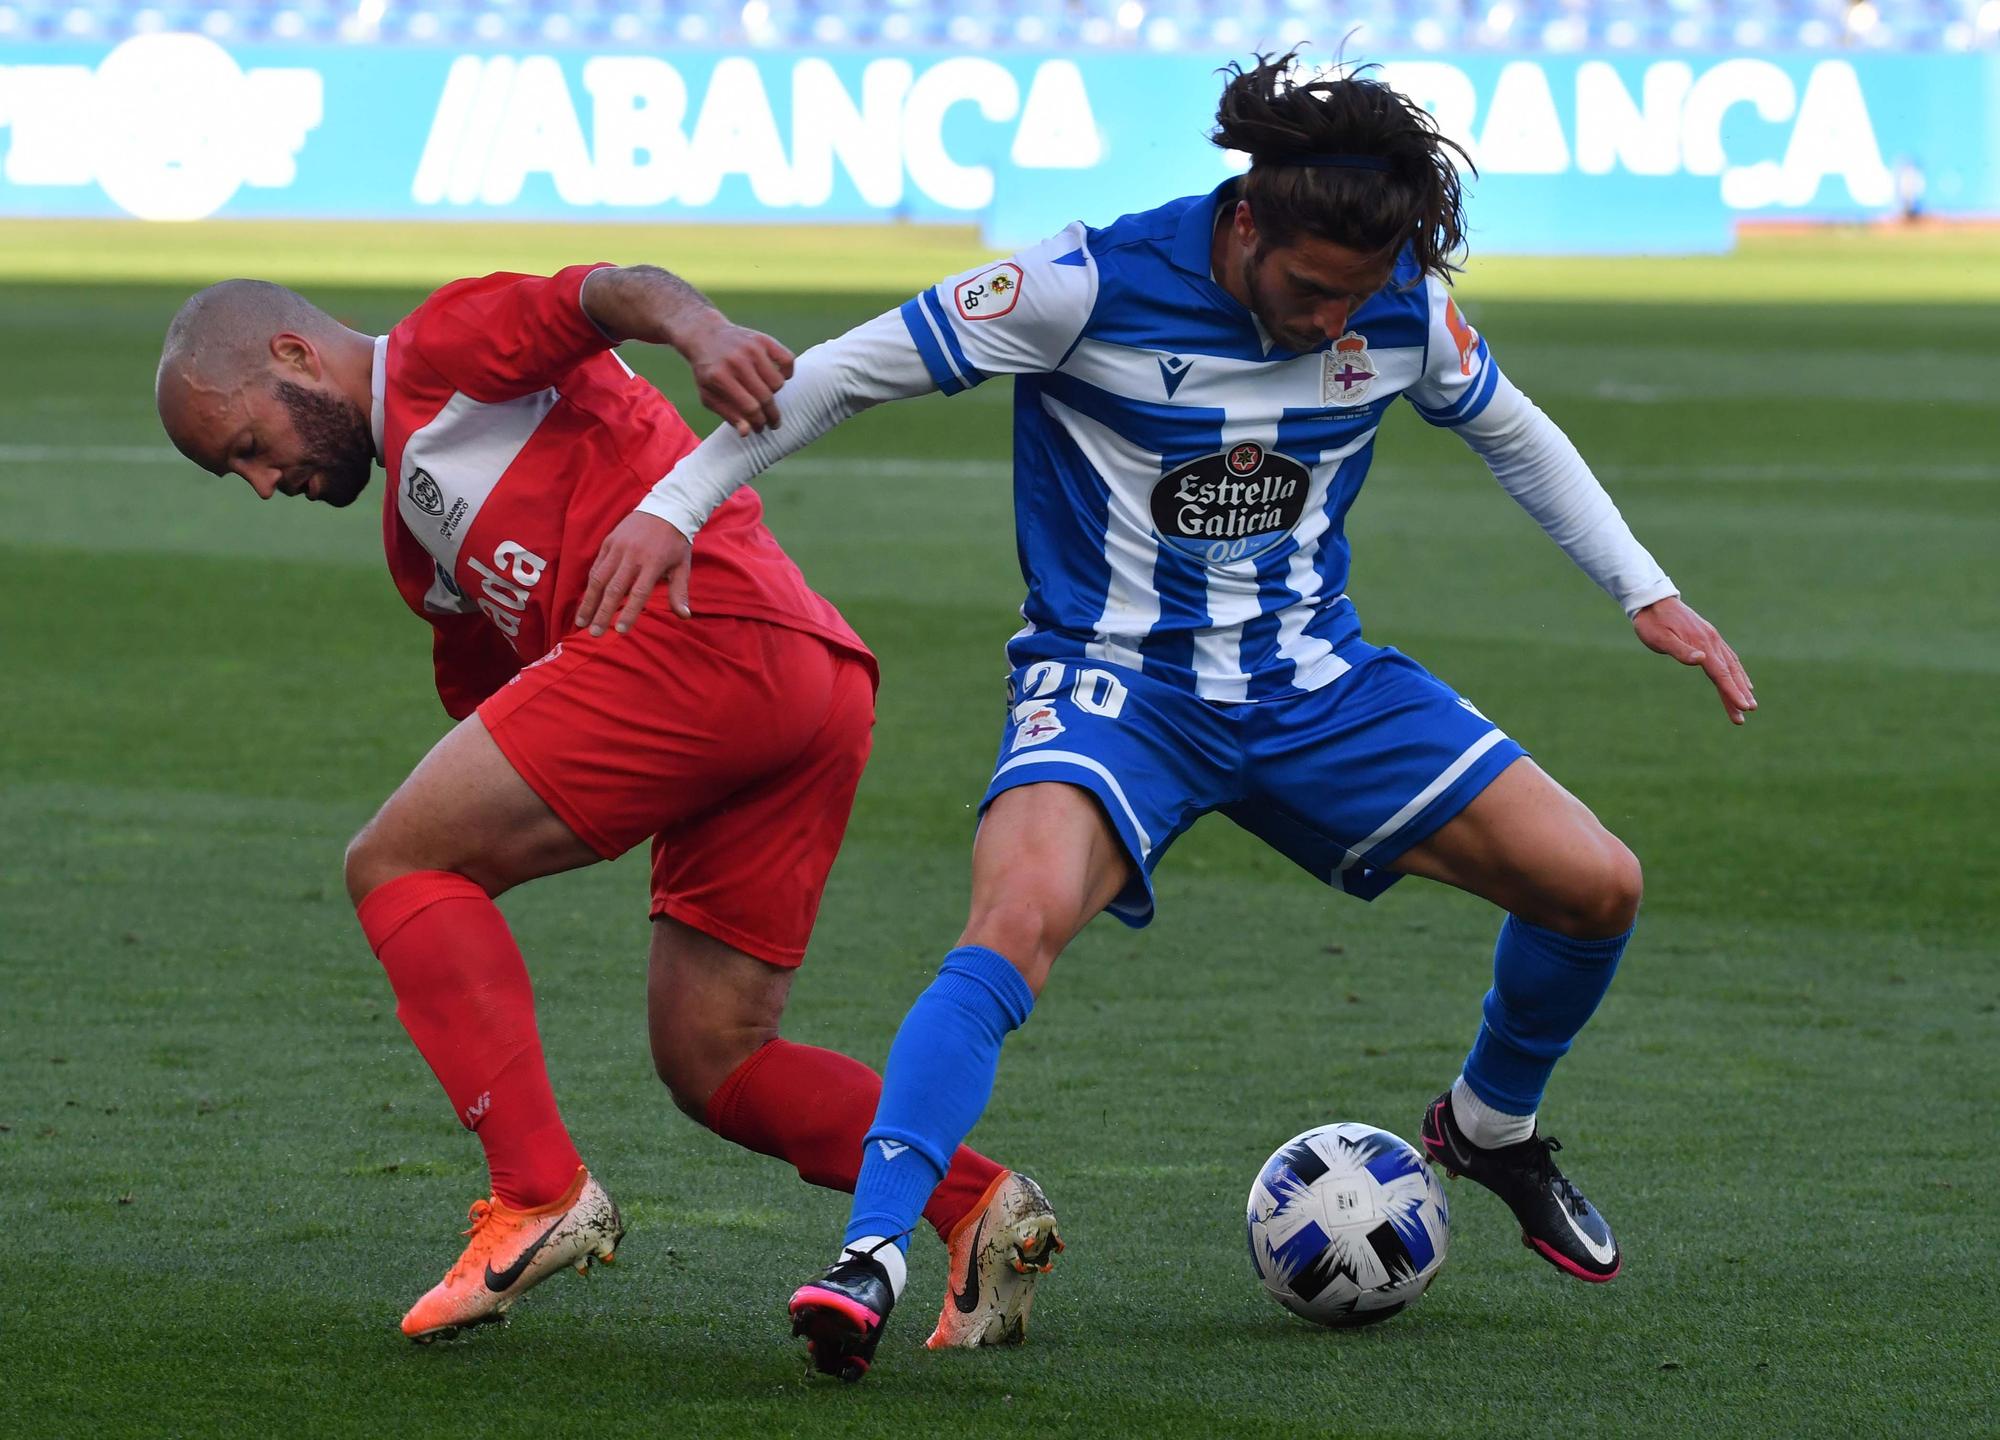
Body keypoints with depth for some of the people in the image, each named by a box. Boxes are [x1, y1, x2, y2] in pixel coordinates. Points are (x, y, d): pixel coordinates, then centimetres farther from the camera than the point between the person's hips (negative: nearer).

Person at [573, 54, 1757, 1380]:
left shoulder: (1406, 308, -7)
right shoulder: (1093, 286, -20)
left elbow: (1512, 433, 15)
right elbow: (851, 371, -11)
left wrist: (1649, 594, 15)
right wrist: (678, 505, -12)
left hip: (1312, 681, 5)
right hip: (1114, 680, -5)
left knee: (1597, 886, -1)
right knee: (1019, 919, -35)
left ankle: (1491, 1126, 29)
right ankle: (873, 1256, -38)